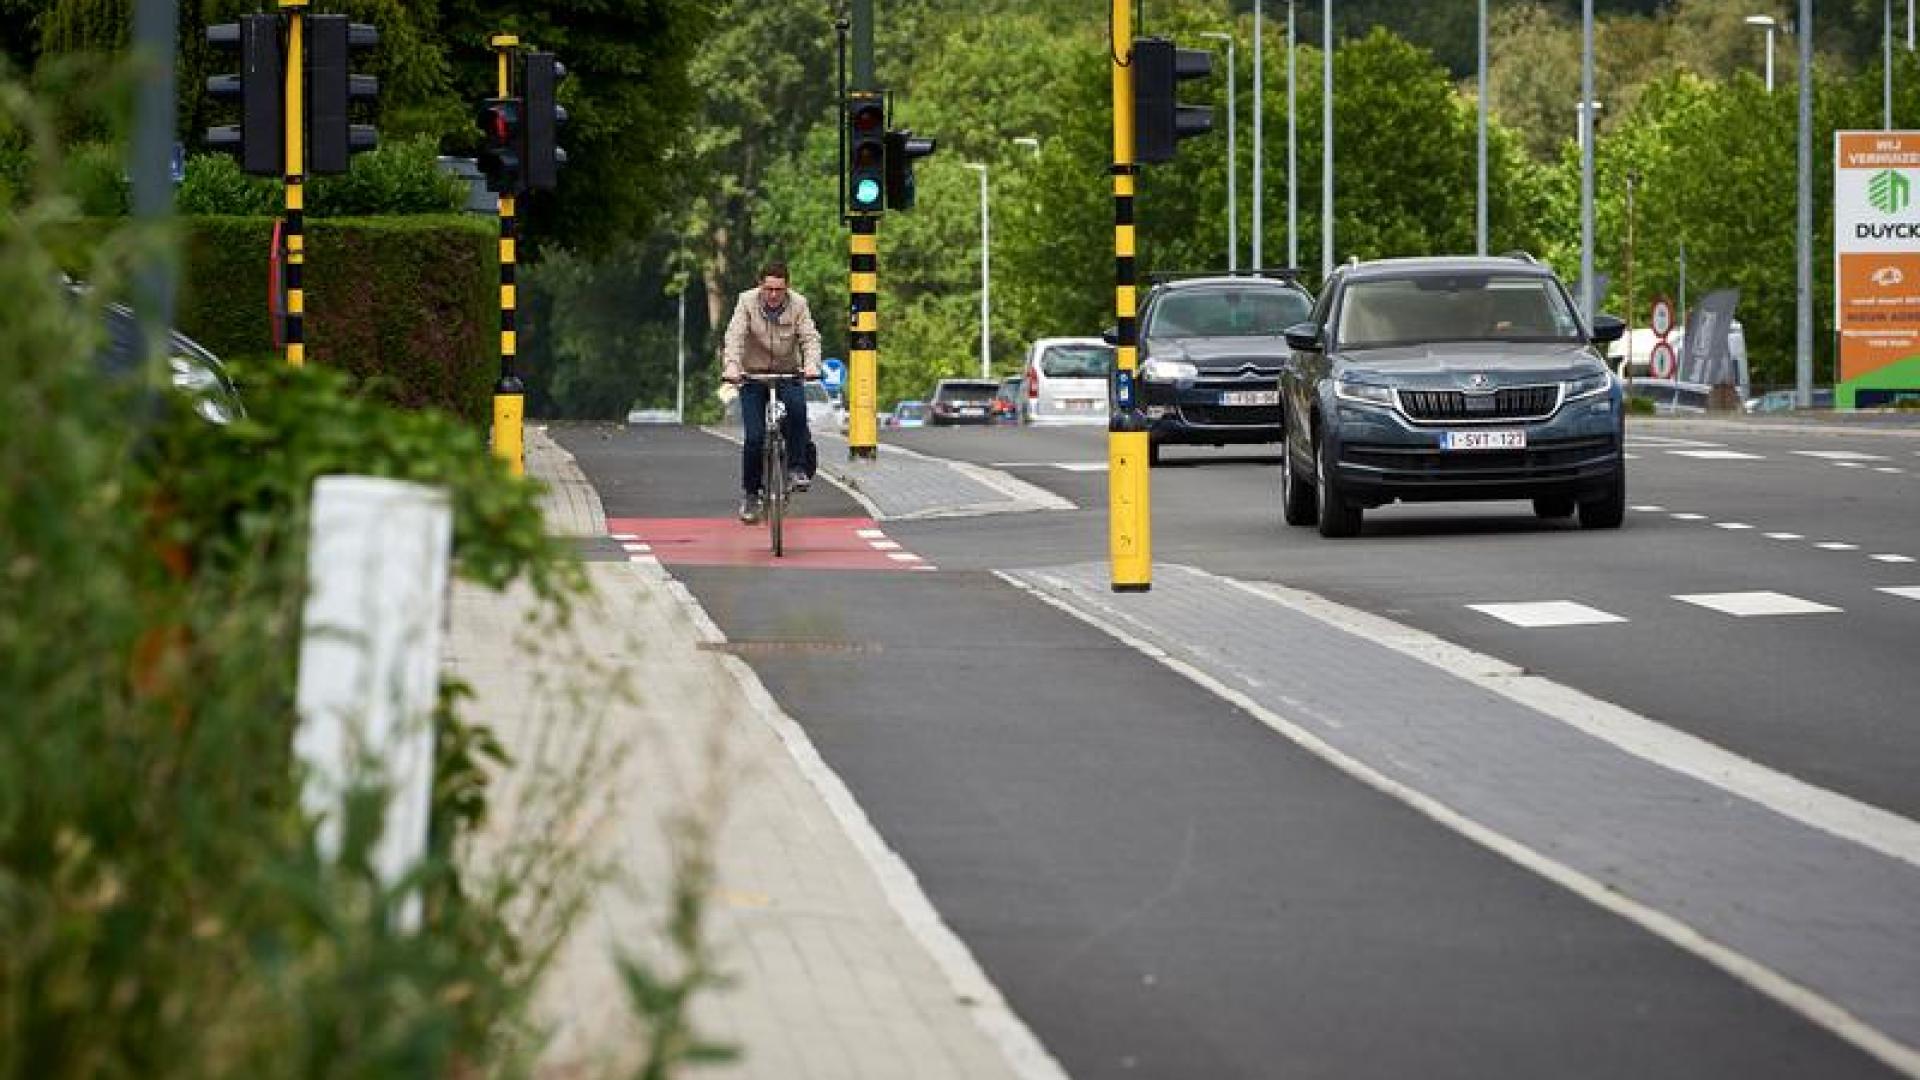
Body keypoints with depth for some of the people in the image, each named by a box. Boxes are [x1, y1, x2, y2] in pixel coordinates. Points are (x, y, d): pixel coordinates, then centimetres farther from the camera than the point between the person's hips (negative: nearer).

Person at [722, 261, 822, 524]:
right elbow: (735, 336, -20)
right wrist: (731, 366, -37)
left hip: (788, 373, 0)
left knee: (796, 408, -31)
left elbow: (810, 337, -15)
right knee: (754, 437, -8)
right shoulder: (747, 302, -11)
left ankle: (798, 467, -16)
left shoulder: (798, 304, -8)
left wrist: (811, 365, -35)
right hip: (753, 374, 0)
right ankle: (750, 493, 9)